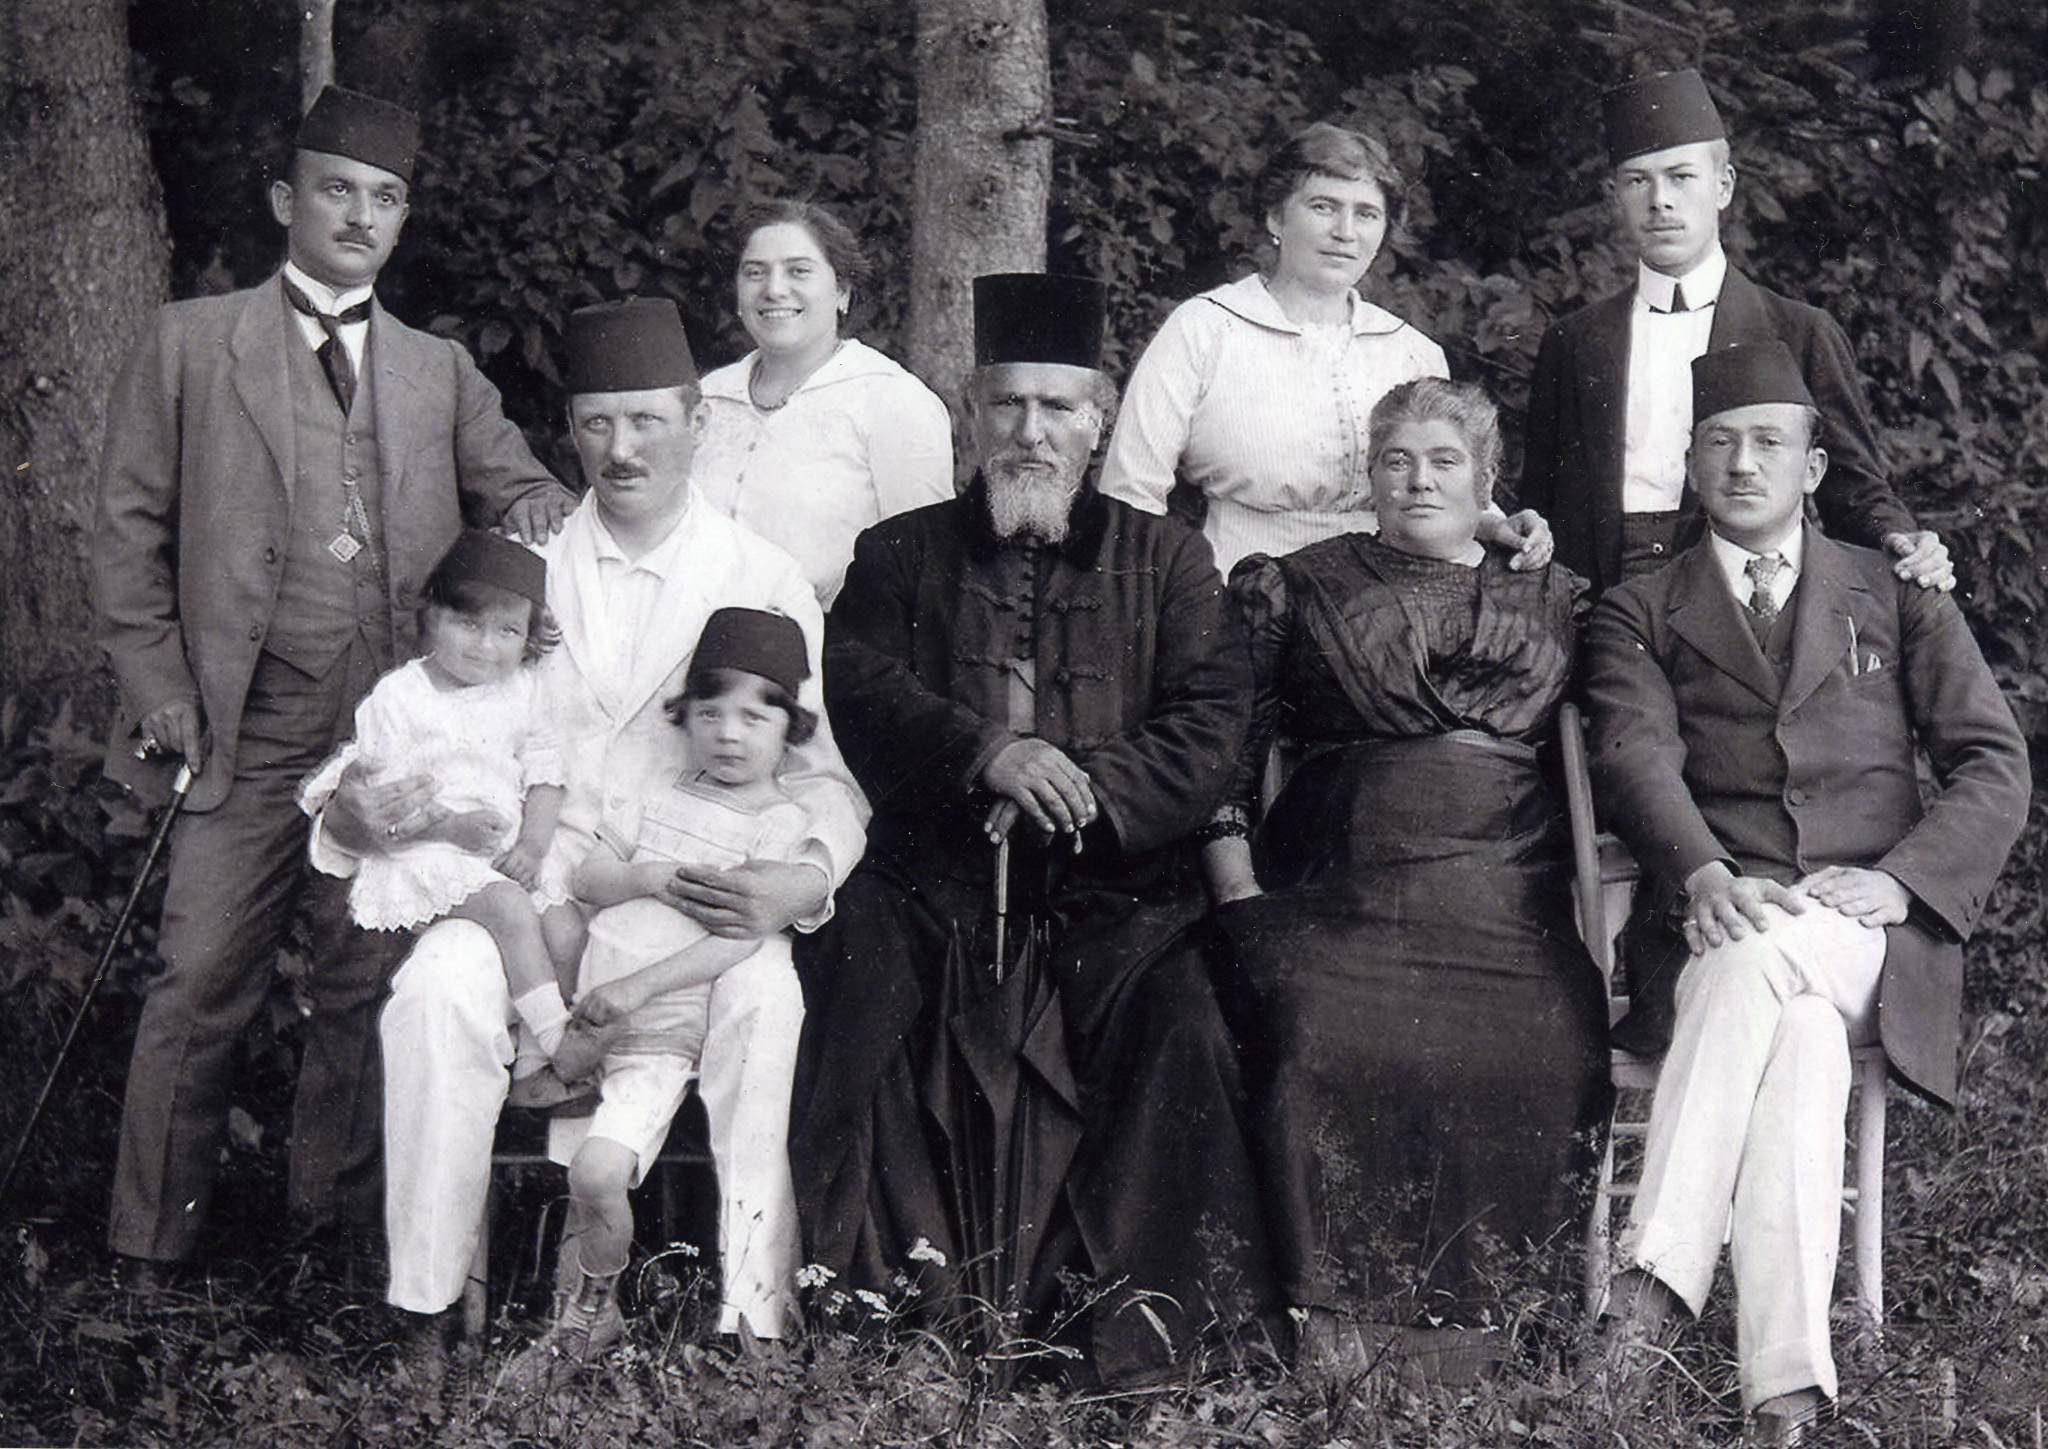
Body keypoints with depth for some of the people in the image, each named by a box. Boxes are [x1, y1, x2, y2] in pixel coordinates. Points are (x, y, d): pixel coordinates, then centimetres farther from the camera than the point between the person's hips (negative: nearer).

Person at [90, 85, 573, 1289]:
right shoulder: (191, 344, 8)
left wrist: (538, 505, -12)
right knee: (203, 985, -3)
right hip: (247, 728, -2)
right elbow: (132, 526, 6)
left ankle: (338, 1225, 16)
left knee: (369, 984, 4)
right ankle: (156, 1246, 6)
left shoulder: (441, 371, 16)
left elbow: (517, 486, 13)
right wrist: (156, 677, -3)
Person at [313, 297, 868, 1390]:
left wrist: (801, 880, -20)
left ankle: (757, 1325, -25)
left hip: (700, 893, -1)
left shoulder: (765, 584, 7)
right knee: (435, 991, -30)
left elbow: (821, 771, 4)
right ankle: (426, 1320, -18)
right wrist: (358, 809, -10)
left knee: (765, 1001, -34)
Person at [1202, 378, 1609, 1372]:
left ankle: (1466, 1290, -12)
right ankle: (1336, 1302, -20)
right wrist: (1234, 880, 0)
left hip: (1504, 881, 1)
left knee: (1533, 1048, -26)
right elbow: (1229, 735, 11)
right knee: (1326, 1036, -29)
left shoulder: (1553, 596, 22)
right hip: (1342, 871, -1)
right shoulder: (1299, 585, 18)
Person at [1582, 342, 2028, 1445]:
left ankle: (1660, 1273, -43)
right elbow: (1634, 754, -2)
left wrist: (1897, 877, -11)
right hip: (1724, 911, 0)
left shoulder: (1897, 597, 19)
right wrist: (1701, 872, -24)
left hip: (1868, 929, 0)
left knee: (1758, 960, -37)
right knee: (1800, 1037, -35)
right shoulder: (1639, 614, 18)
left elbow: (1994, 765, 9)